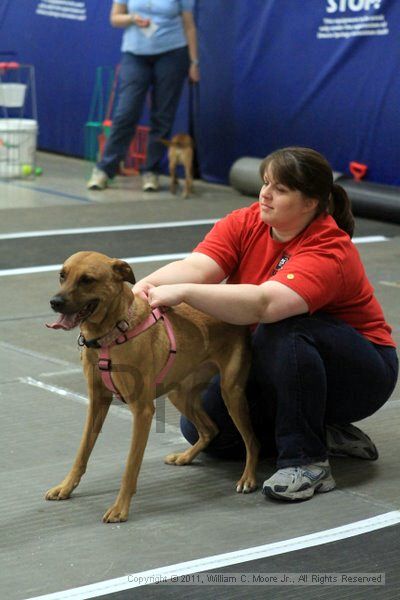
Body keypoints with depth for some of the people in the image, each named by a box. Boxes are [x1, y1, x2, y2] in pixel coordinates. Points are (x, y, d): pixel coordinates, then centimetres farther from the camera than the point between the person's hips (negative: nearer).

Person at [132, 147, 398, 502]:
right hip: (274, 364, 7)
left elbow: (265, 304, -46)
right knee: (201, 428, -8)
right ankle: (321, 431, 5)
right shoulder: (245, 223, -9)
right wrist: (145, 286, -45)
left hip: (358, 372, -7)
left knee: (283, 332, -37)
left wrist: (183, 292, -53)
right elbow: (196, 266, -25)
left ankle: (308, 463, -26)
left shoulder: (330, 252, -28)